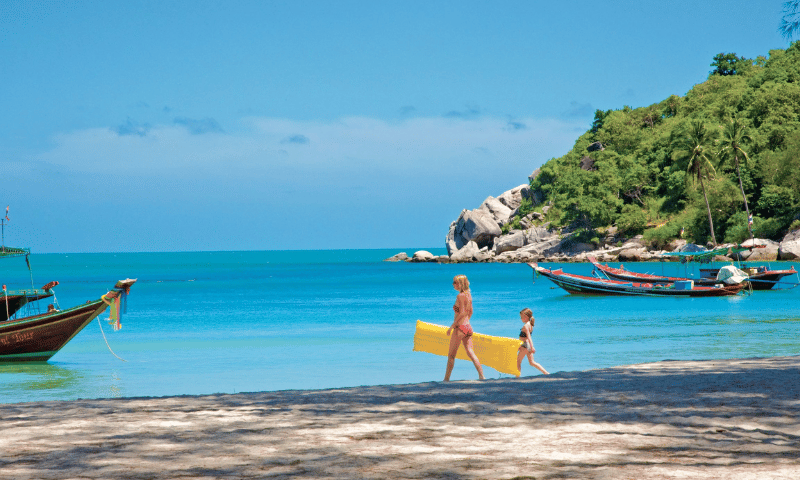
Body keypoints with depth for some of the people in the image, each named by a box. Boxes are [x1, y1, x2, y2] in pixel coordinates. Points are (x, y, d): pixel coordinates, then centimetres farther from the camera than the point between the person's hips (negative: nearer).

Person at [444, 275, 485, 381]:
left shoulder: (460, 296, -13)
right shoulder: (469, 295, 12)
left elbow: (462, 313, -19)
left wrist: (452, 326, -16)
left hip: (460, 327, -8)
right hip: (468, 327, 8)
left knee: (451, 355, 3)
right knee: (470, 353, 5)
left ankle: (446, 379, 8)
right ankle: (482, 376, -5)